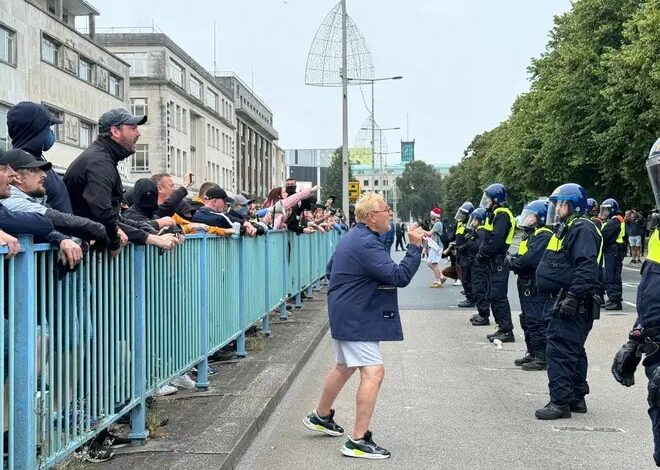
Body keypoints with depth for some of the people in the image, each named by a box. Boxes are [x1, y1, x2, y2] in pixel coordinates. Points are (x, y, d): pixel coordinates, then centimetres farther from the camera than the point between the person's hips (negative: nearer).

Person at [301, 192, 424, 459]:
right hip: (356, 319, -11)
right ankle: (358, 441, -14)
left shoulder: (352, 237, 12)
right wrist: (415, 247, -22)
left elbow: (331, 270, 24)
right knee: (373, 372, -14)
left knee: (345, 367, 25)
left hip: (346, 315, 11)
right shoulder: (366, 244, -22)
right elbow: (399, 277, -27)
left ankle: (321, 416, 42)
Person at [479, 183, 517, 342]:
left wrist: (482, 253, -13)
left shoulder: (502, 215, -15)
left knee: (498, 296, -10)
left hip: (499, 262, -11)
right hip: (494, 261, 11)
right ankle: (502, 328, 19)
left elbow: (495, 240, -24)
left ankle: (507, 331, -7)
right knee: (493, 296, 14)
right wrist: (482, 253, 7)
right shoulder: (495, 214, 18)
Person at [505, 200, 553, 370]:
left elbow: (529, 260, -25)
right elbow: (521, 257, 17)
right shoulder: (530, 235, 17)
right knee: (527, 321, 16)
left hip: (536, 287, -10)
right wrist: (512, 259, -5)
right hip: (527, 285, 10)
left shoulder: (543, 235, -16)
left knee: (536, 322, -7)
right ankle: (532, 353, 26)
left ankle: (542, 357, -2)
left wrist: (511, 261, -9)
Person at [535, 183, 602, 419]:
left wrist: (573, 298, -30)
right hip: (564, 302, 11)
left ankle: (560, 402, -10)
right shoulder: (567, 230, 18)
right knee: (573, 350, 17)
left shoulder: (582, 230, -16)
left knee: (560, 350, -12)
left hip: (574, 305, -11)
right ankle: (577, 398, 26)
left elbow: (587, 269, -26)